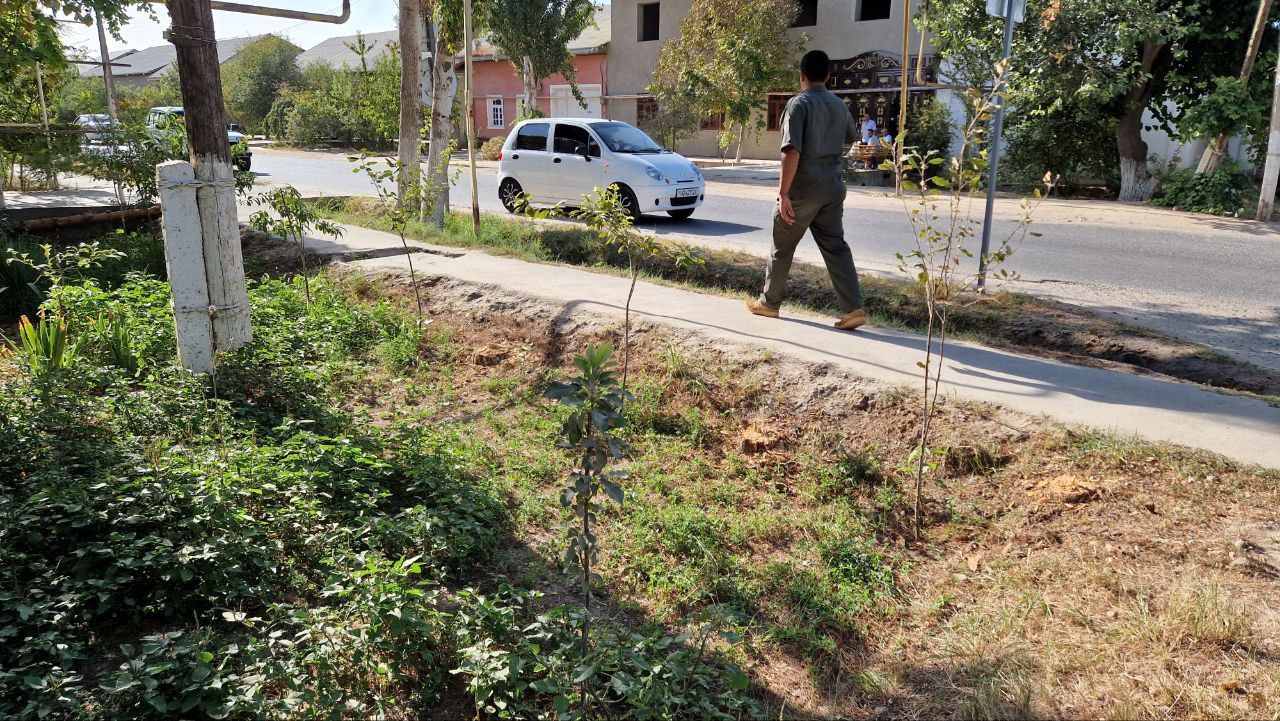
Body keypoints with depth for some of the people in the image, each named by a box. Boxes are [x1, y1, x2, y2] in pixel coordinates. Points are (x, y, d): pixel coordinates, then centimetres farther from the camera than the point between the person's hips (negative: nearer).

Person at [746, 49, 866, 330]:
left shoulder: (799, 104, -12)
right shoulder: (839, 105, 10)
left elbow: (792, 151, -22)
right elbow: (851, 138, 29)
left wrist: (784, 193, -22)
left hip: (803, 190, -6)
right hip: (833, 188, 6)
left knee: (782, 247, 9)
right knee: (836, 247, 6)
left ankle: (769, 302, 22)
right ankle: (853, 308, -4)